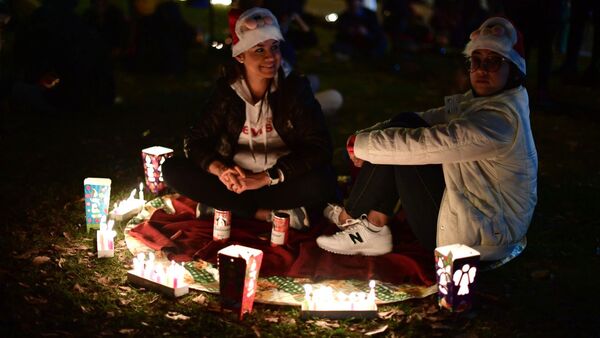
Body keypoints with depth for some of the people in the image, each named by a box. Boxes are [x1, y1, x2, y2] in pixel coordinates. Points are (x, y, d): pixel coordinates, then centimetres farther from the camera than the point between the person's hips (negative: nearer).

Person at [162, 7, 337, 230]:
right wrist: (219, 169, -26)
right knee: (173, 170, -18)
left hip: (282, 184, -2)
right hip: (237, 183, 3)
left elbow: (319, 147, -17)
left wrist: (265, 178, -27)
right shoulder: (226, 91, -3)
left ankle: (224, 206, -22)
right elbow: (195, 141, -4)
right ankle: (270, 214, -22)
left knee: (323, 182, -33)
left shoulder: (294, 87, -9)